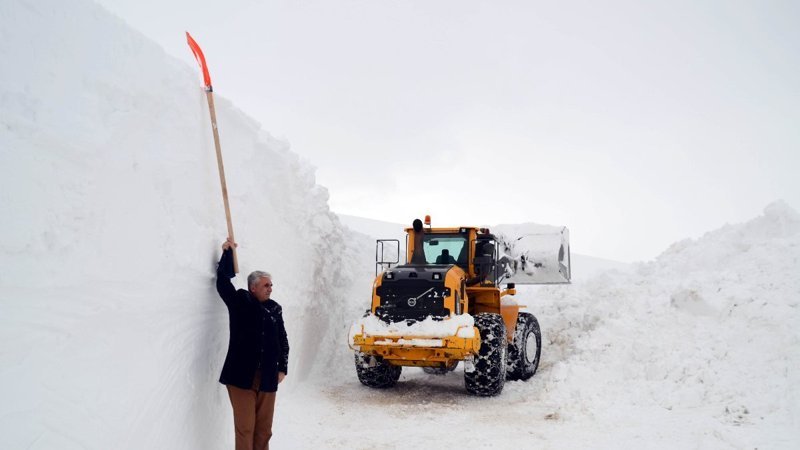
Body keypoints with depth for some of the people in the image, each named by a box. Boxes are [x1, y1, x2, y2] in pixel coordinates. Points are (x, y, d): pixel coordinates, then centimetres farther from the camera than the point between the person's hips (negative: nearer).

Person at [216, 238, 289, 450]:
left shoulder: (274, 308, 10)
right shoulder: (240, 301, 0)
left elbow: (282, 340, 15)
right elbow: (224, 280, -10)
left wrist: (282, 368, 10)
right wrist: (228, 252, -9)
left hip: (268, 379, 4)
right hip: (242, 377, -4)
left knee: (264, 428, 10)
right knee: (245, 428, -3)